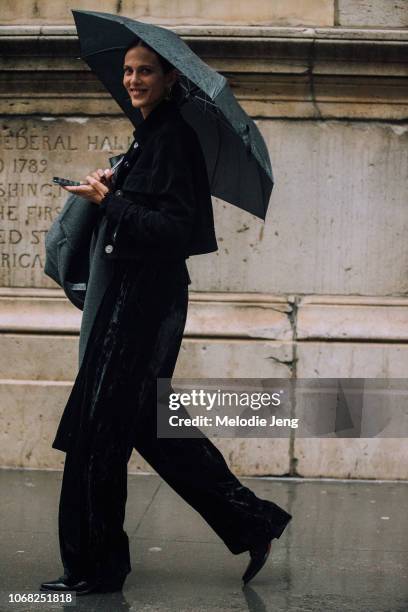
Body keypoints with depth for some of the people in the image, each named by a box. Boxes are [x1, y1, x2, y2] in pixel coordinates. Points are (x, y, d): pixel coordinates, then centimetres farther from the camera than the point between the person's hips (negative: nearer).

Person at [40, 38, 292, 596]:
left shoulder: (172, 136, -14)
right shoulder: (149, 134, 14)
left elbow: (174, 229, -20)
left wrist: (109, 201, -17)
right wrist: (113, 188, 7)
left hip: (147, 296, -10)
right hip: (136, 292, 10)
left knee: (99, 428, -3)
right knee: (150, 424, 16)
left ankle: (94, 566, 9)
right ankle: (251, 523, 23)